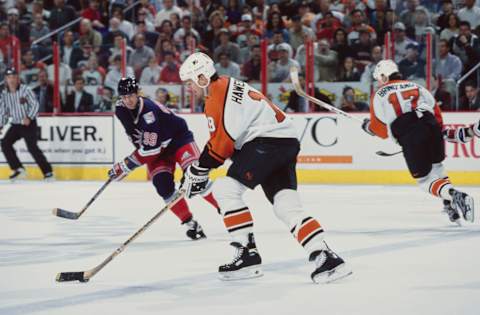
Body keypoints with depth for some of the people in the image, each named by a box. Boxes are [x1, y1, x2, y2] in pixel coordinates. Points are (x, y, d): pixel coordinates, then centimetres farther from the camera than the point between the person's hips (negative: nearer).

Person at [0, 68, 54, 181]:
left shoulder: (25, 90, -12)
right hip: (16, 125, 6)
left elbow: (35, 104, -13)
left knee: (32, 147, -16)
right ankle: (18, 169, 1)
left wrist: (29, 117, -26)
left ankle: (47, 172, -9)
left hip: (29, 124, -6)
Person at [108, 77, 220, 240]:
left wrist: (125, 166, -31)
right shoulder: (120, 109, -12)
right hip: (157, 150, 6)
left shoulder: (149, 111, -34)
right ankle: (190, 223, -8)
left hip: (178, 138, -6)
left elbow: (150, 148, -34)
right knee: (163, 186, -15)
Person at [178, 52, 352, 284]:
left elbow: (224, 139, -15)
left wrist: (199, 170, -8)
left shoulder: (218, 92, -7)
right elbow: (223, 139, 28)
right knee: (287, 206, 2)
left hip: (268, 141, -10)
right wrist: (199, 169, 23)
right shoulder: (228, 88, 25)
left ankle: (247, 253, -9)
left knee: (226, 189, -8)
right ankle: (325, 258, -8)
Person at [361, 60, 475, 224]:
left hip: (410, 138, -5)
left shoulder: (380, 95, 14)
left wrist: (368, 126, 32)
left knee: (425, 179, 3)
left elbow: (381, 129, 12)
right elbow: (436, 111, 20)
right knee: (436, 166, 27)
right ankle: (451, 205, 14)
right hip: (432, 128, 5)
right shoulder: (416, 86, 26)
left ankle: (453, 196, -22)